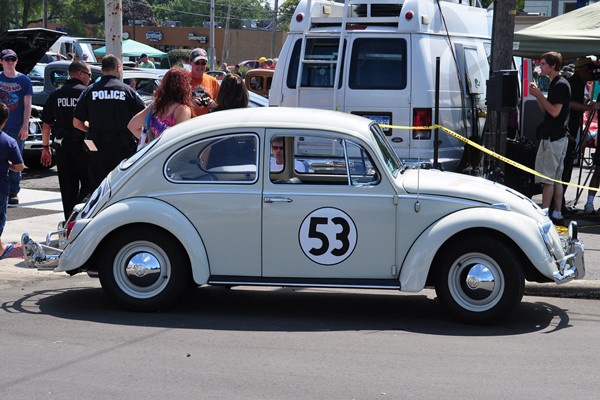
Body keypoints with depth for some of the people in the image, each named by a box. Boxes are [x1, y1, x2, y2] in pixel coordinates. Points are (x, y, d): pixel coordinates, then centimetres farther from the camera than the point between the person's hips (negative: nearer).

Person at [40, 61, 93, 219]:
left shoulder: (56, 94, 7)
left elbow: (46, 124, 8)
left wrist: (45, 147, 15)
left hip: (62, 147, 4)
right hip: (82, 146, -4)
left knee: (68, 188, 11)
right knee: (88, 183, 4)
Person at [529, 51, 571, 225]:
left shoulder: (561, 84, -14)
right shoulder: (555, 84, 16)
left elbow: (555, 111, -21)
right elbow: (546, 110, 20)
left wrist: (539, 95, -16)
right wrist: (537, 95, 8)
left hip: (553, 138, -10)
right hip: (557, 137, 10)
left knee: (547, 179, -9)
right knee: (556, 179, 11)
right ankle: (557, 215, 14)